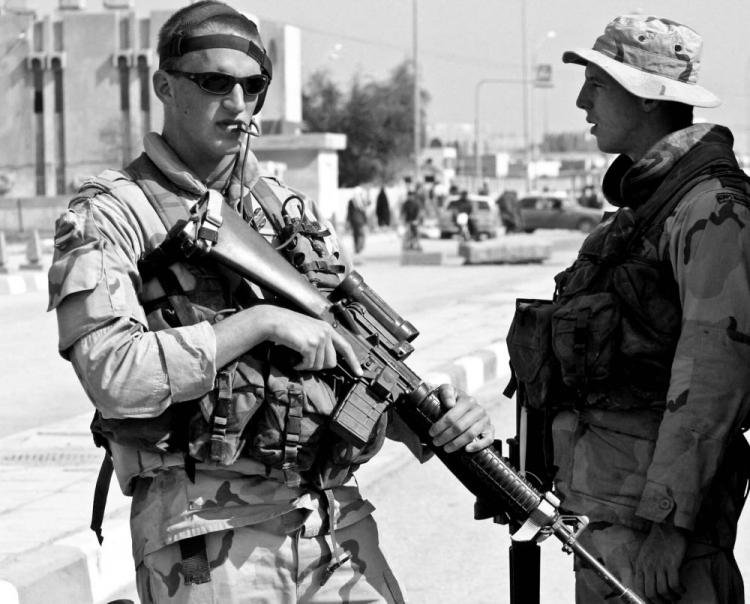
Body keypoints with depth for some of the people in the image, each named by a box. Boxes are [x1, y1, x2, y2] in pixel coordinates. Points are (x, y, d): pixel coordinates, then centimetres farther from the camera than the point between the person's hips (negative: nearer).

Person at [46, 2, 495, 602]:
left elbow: (360, 363, 15)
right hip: (209, 538, -5)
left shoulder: (292, 211, 15)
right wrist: (260, 321, -16)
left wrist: (435, 421, -3)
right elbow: (114, 377, -17)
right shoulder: (107, 218, -2)